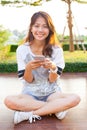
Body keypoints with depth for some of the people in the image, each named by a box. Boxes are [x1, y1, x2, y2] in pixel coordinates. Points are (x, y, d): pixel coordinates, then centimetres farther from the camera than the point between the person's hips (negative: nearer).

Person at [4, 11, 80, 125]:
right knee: (9, 101, -32)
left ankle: (29, 114, -21)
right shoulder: (22, 49, -5)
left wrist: (53, 68, -29)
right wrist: (29, 68, -27)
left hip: (52, 93, 0)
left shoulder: (56, 50, -5)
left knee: (75, 98, -29)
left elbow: (52, 80, -6)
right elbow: (28, 80, -5)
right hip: (30, 94, 0)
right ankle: (56, 108, -18)